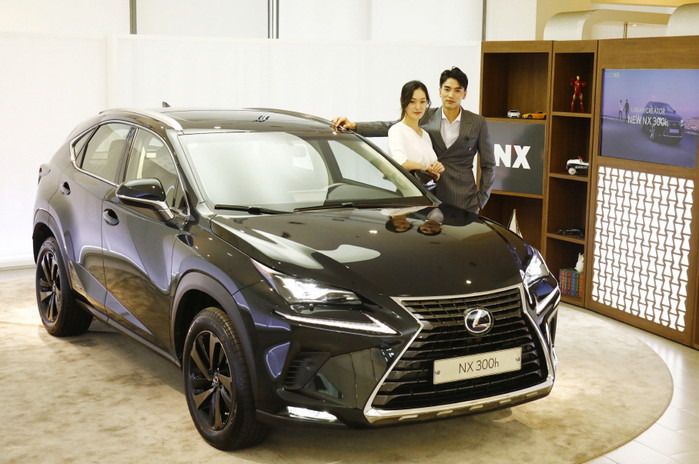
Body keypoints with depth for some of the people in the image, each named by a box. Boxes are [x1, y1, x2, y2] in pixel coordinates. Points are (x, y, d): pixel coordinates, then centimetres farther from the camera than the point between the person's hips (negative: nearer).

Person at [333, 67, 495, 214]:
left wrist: (480, 200, 1)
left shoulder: (478, 122, 4)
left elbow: (488, 165, 8)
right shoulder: (426, 117, 5)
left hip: (463, 202, -1)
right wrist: (354, 126, -17)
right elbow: (389, 126, -4)